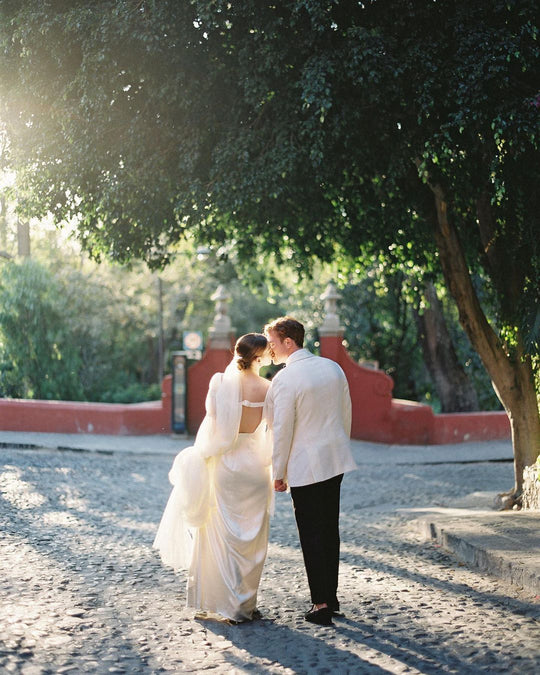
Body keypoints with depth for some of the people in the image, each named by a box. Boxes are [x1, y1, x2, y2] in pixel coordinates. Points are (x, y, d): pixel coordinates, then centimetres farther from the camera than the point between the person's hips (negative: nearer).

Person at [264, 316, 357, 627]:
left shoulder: (285, 379, -17)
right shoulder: (333, 368, 4)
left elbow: (282, 430, -15)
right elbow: (346, 414, 10)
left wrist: (278, 473, -6)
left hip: (305, 467, -7)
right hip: (335, 461, 7)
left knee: (312, 535, 1)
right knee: (330, 531, 16)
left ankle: (321, 604, 2)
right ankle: (332, 597, 23)